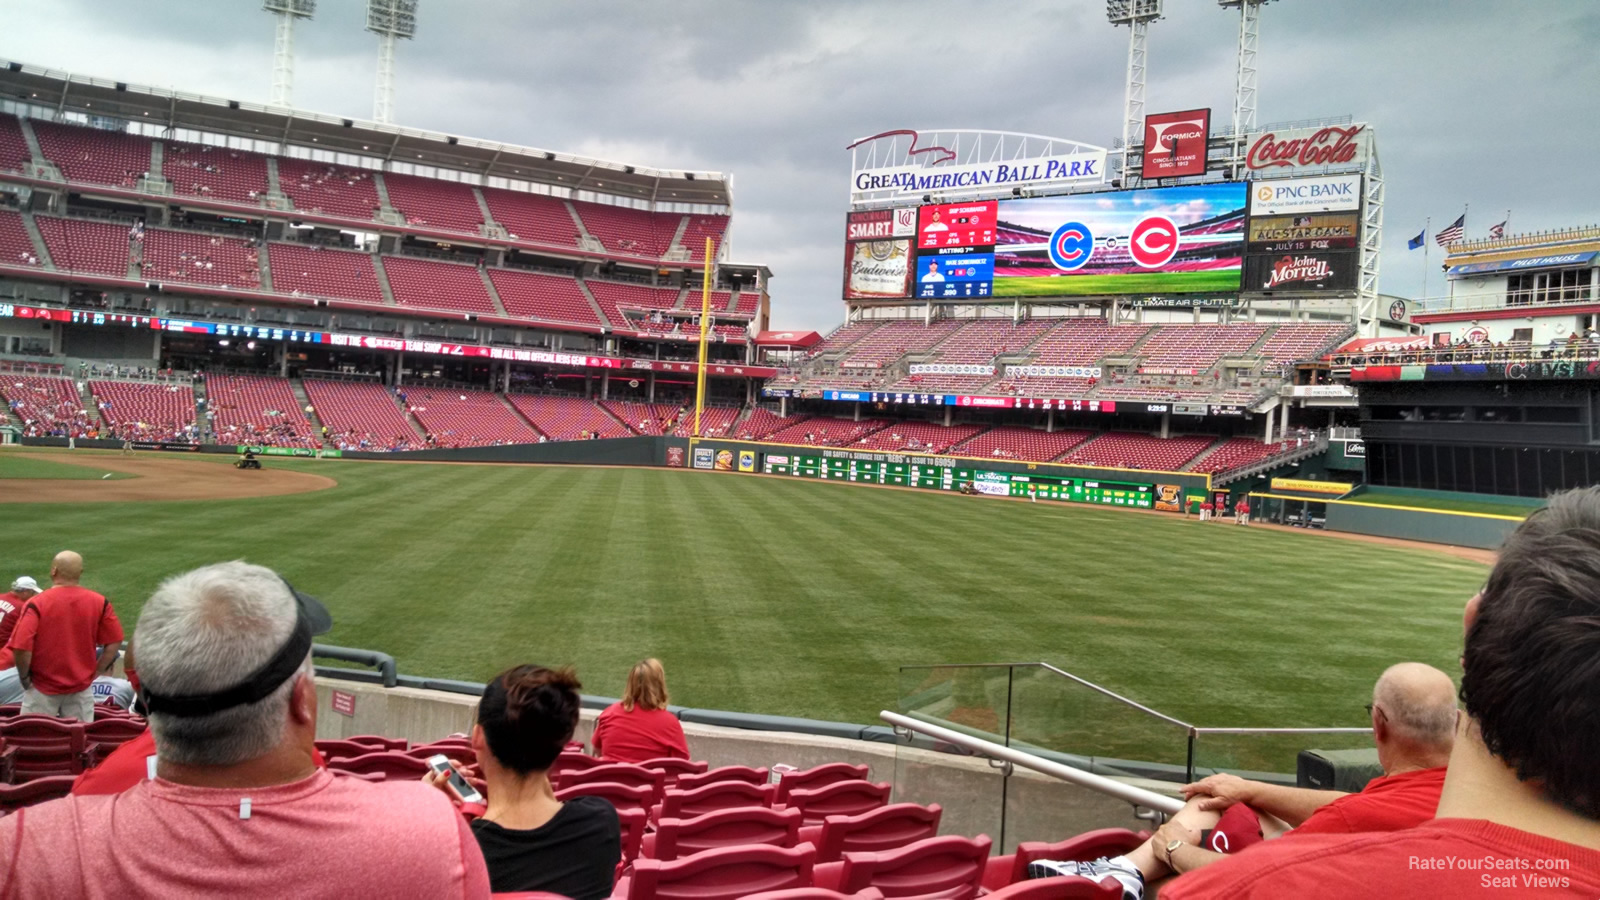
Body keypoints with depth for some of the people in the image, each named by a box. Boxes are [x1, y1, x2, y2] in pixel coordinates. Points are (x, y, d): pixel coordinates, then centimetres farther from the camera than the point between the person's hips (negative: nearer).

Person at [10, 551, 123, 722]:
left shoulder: (37, 604, -15)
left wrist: (24, 677, -3)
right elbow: (115, 642, -4)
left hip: (43, 689, -2)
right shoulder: (99, 602, -7)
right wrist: (96, 671, 6)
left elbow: (21, 648, -20)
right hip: (81, 689, 2)